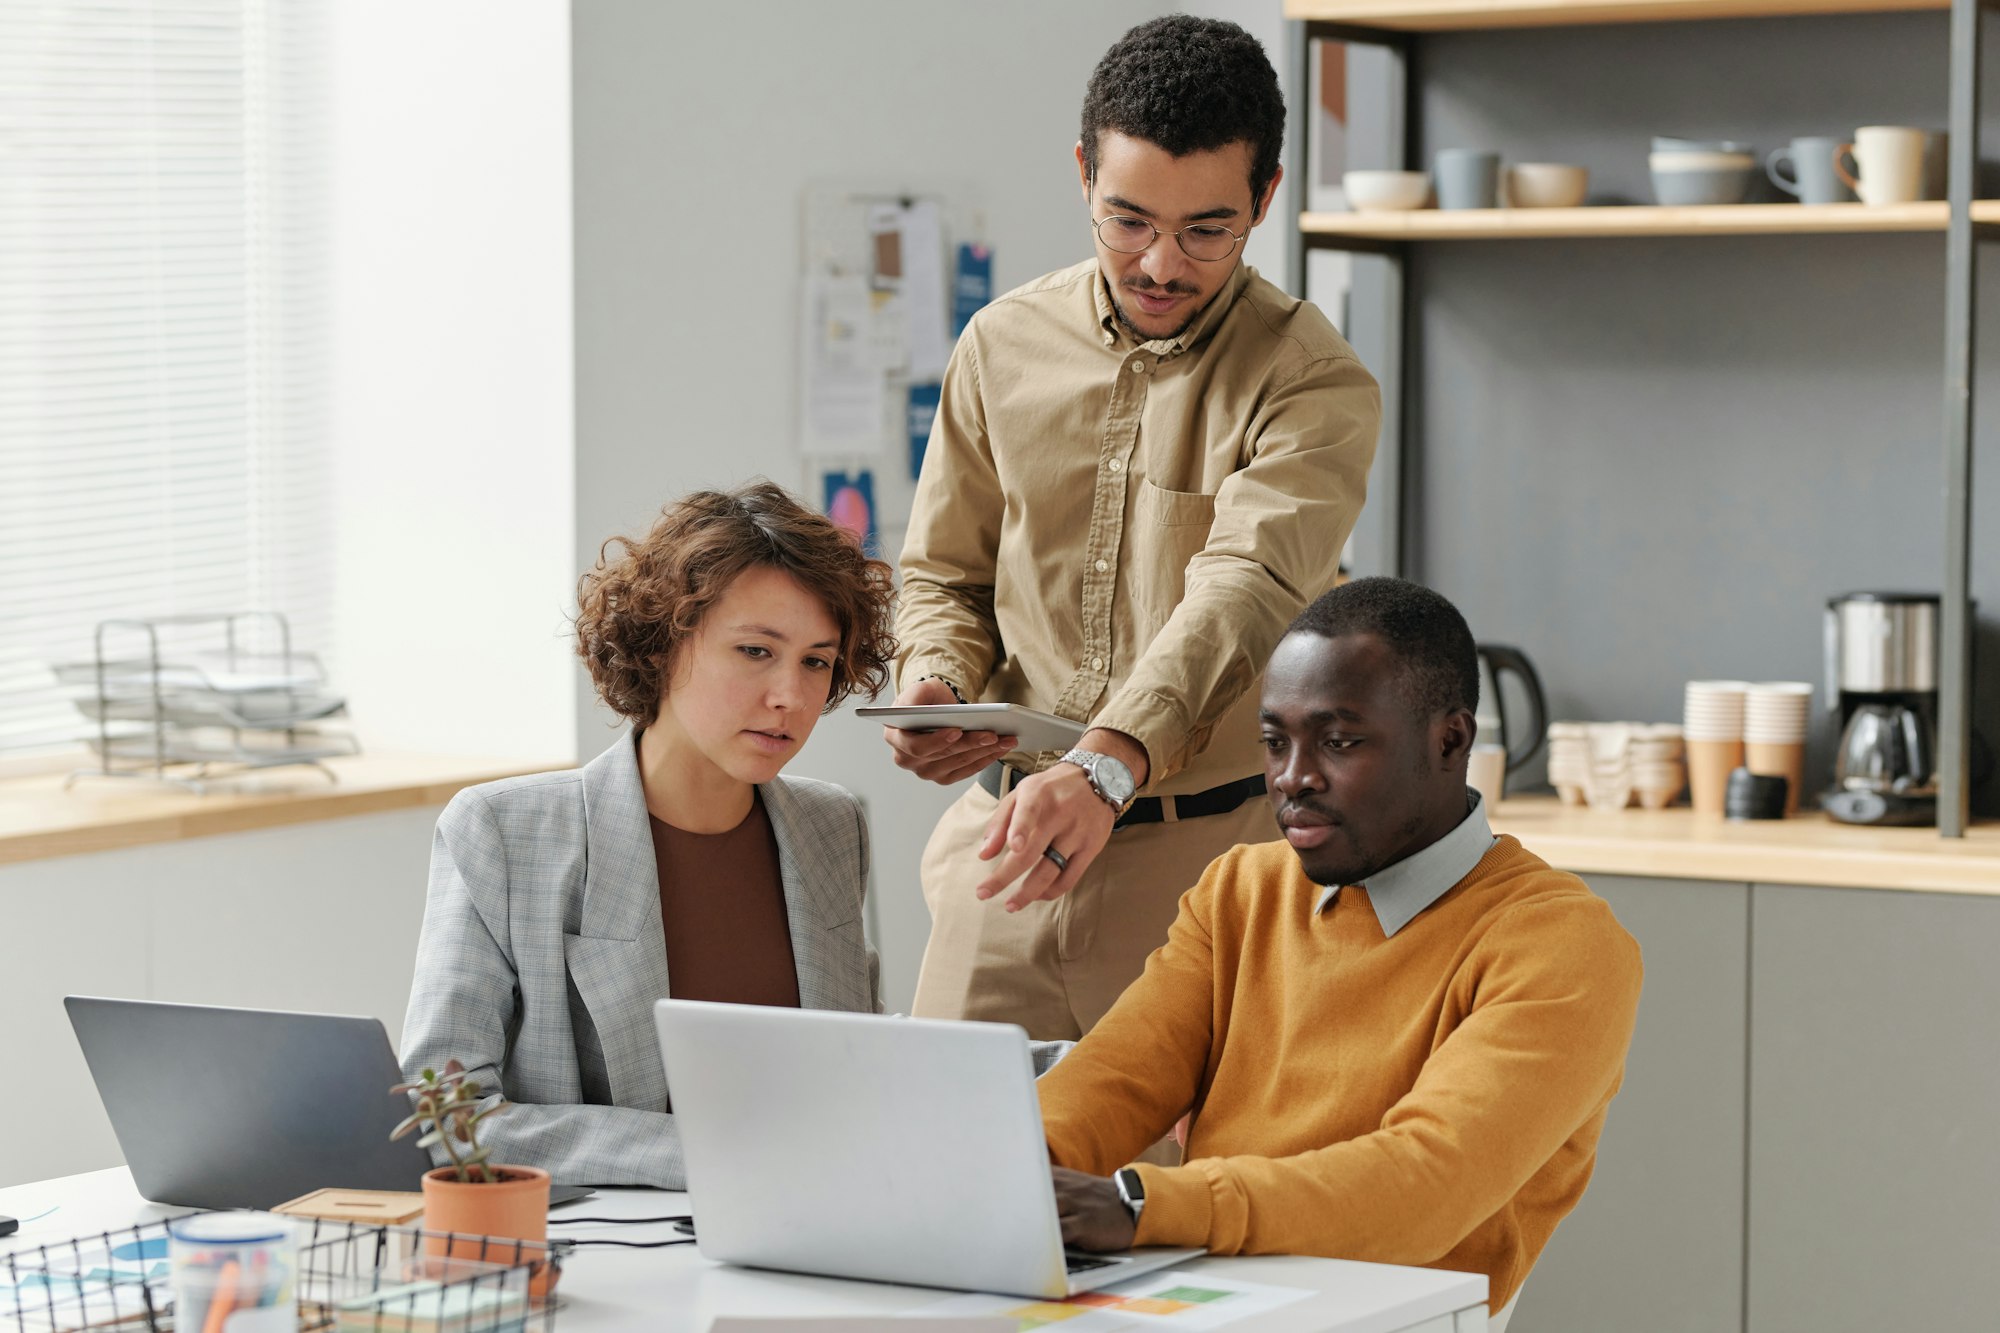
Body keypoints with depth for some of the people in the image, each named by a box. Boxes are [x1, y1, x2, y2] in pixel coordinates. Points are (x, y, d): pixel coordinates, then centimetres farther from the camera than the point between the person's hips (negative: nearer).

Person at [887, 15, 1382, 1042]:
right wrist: (936, 682, -6)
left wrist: (1109, 764, -39)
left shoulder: (1312, 384, -7)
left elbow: (1243, 592, -23)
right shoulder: (1005, 346, 8)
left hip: (1214, 851, -3)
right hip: (1008, 833, 3)